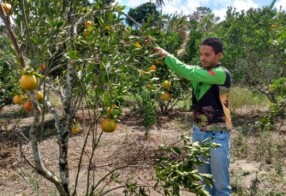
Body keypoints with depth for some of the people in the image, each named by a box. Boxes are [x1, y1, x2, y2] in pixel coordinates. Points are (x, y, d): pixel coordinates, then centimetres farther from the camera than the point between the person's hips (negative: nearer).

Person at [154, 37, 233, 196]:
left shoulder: (222, 74, -18)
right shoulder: (199, 71, 4)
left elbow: (189, 72, -27)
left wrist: (167, 55, -22)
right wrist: (163, 56, -21)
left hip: (217, 135, -6)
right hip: (198, 132, 6)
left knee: (221, 183, 8)